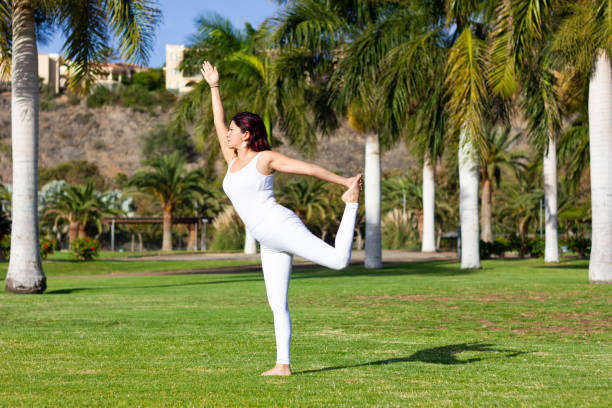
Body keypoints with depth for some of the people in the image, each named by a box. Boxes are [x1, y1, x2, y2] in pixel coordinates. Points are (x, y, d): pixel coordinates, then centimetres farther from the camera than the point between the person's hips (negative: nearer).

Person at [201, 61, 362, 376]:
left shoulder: (265, 158, -4)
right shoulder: (233, 160, 16)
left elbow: (309, 168, -2)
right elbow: (218, 124, 23)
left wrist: (344, 182, -2)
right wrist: (214, 87, 23)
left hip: (282, 227, -7)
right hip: (269, 243, 7)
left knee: (338, 260, -20)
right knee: (277, 304, 4)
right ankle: (283, 364, 7)